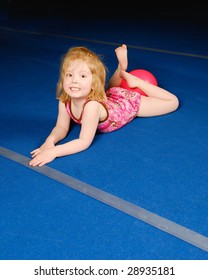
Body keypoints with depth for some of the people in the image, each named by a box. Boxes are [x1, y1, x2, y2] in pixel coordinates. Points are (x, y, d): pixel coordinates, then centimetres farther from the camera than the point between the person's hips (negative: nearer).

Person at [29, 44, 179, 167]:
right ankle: (121, 67, 36)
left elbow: (84, 142, -46)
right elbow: (61, 127, -18)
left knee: (173, 103, 6)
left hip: (129, 103, -5)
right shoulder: (64, 101, -30)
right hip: (110, 97, 6)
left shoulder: (92, 105, -47)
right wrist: (50, 140, -40)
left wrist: (54, 151, -53)